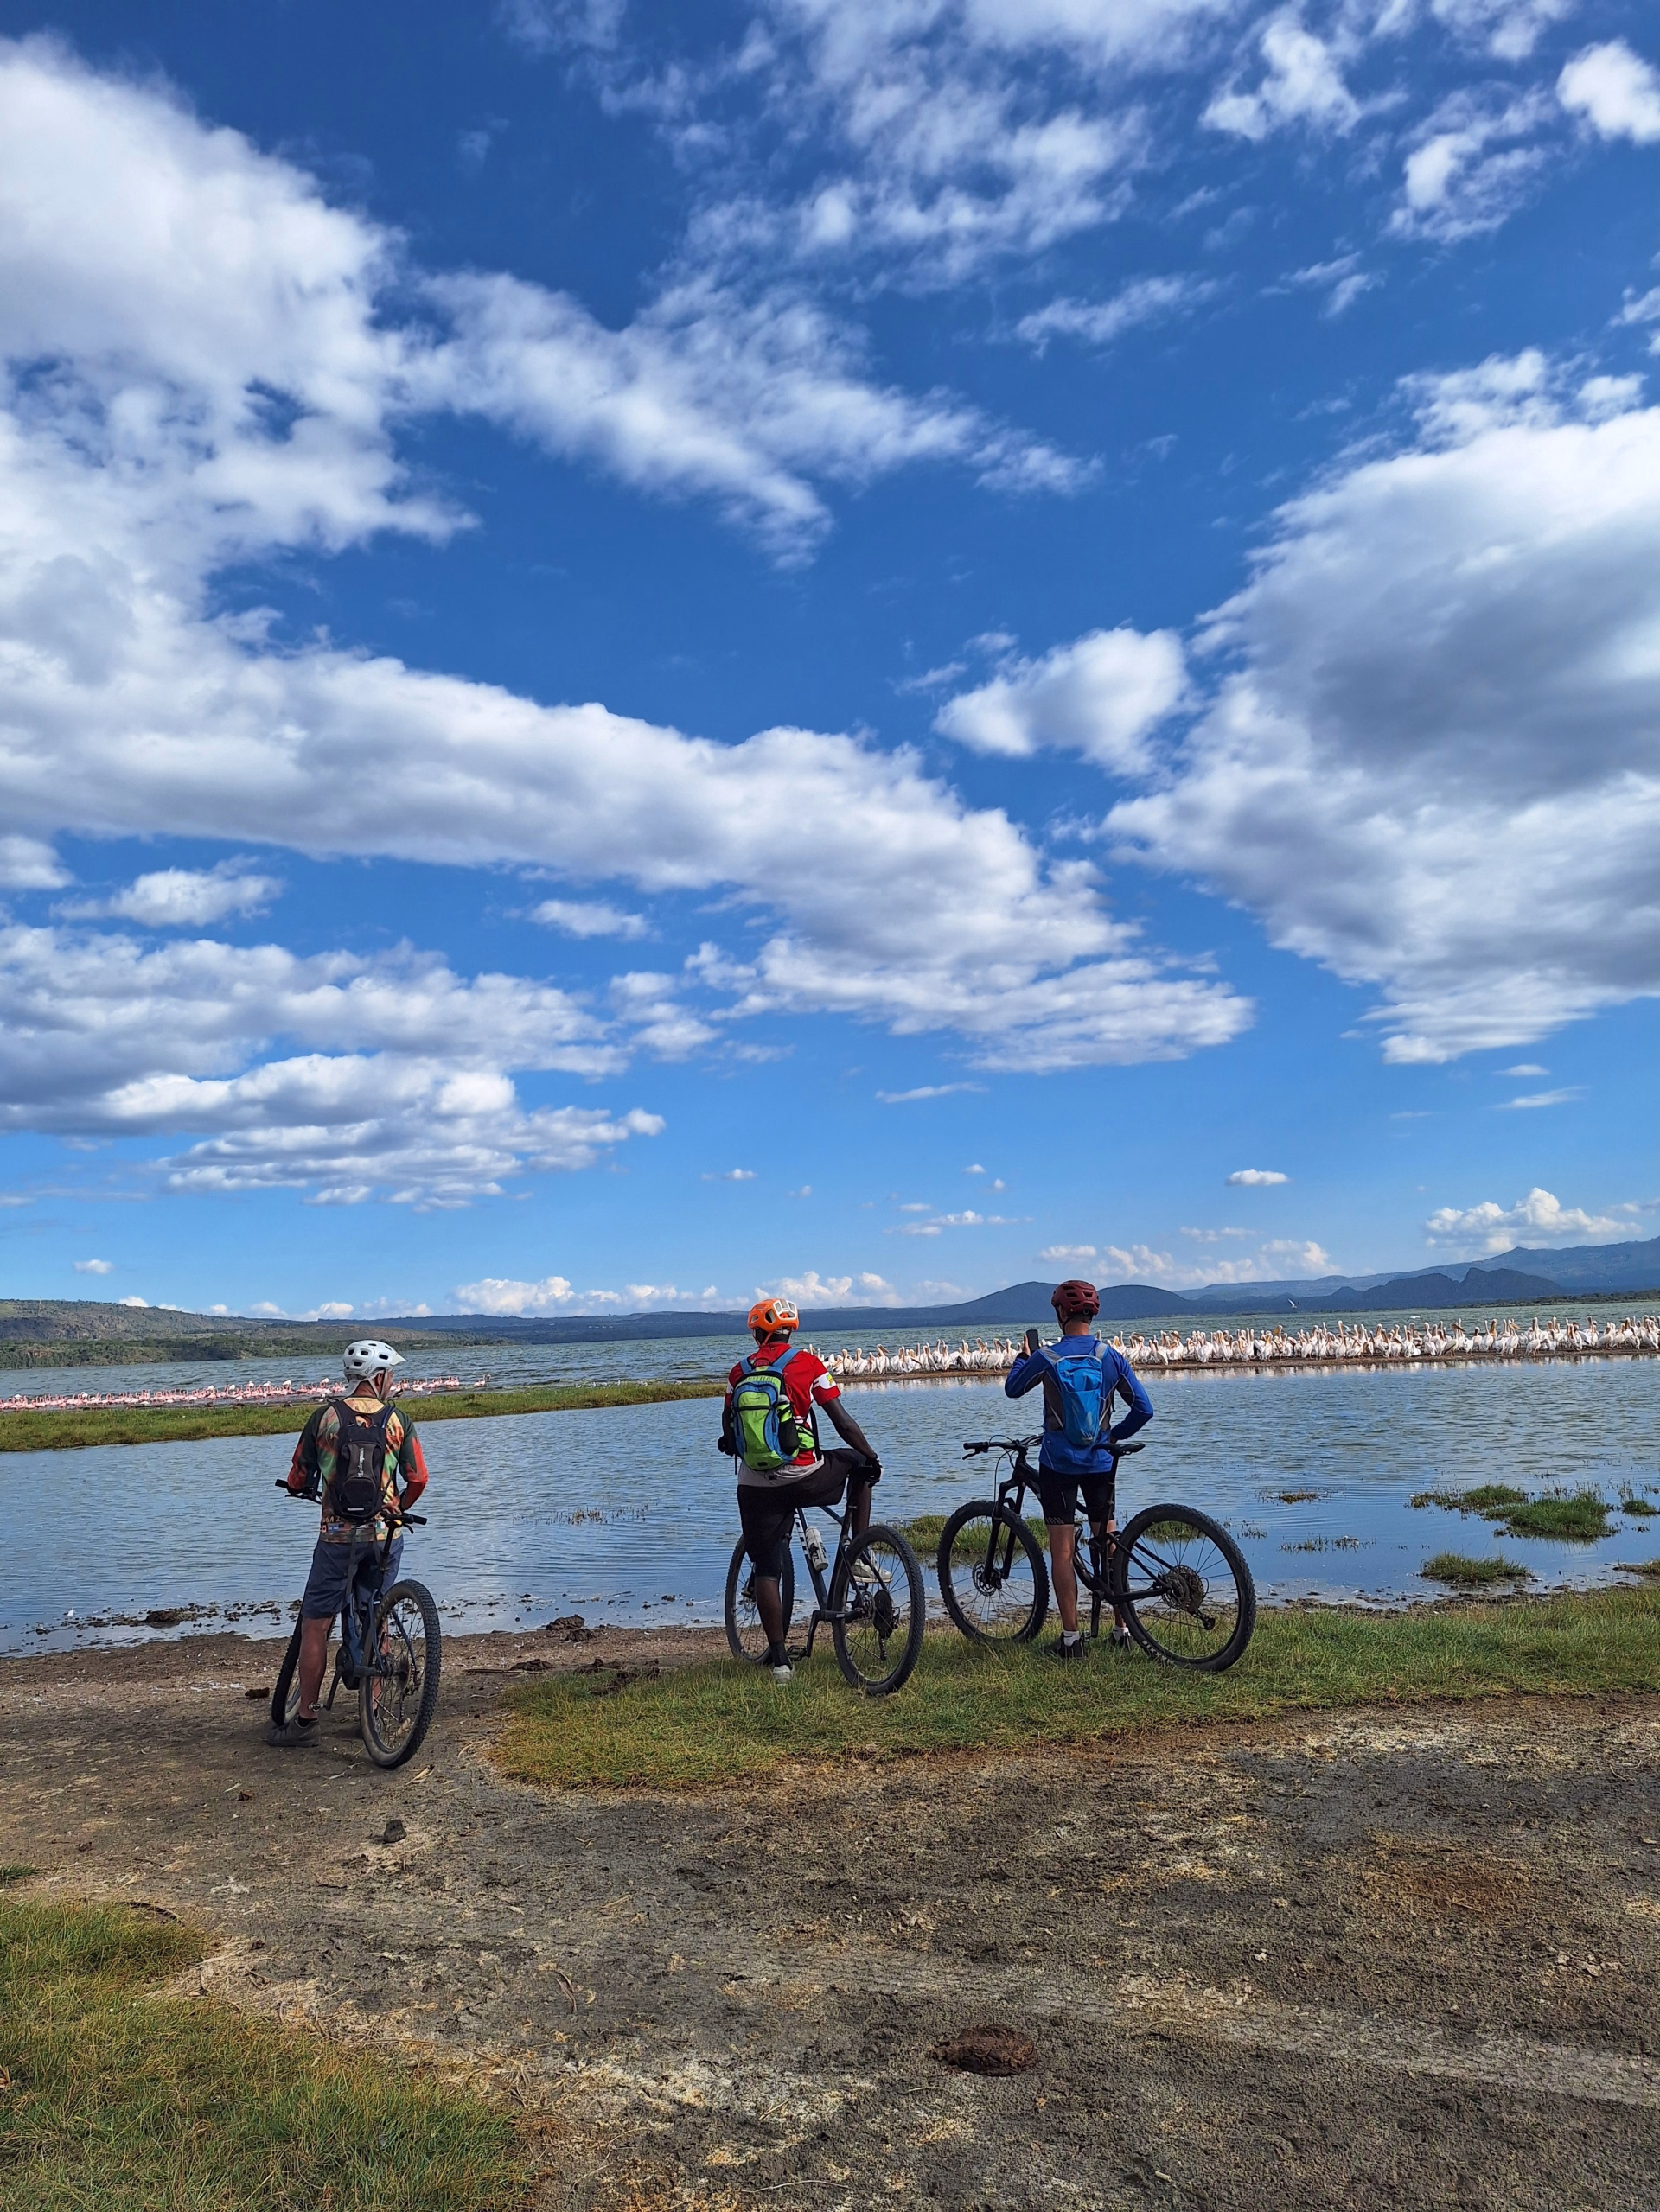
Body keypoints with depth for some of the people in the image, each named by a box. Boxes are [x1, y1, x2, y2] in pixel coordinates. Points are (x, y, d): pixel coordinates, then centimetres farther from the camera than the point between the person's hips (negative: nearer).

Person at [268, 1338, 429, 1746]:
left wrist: (301, 1487, 26)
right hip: (385, 1536, 2)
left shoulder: (325, 1415, -2)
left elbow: (297, 1479, 1)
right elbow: (418, 1479, -3)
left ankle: (305, 1721, 11)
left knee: (315, 1626, 8)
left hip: (338, 1535, -1)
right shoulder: (398, 1420, -1)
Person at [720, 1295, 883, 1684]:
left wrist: (732, 1445, 45)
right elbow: (843, 1422, -3)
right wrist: (872, 1458, 10)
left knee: (766, 1571, 12)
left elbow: (727, 1425, 22)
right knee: (859, 1466, 25)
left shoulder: (740, 1372, 7)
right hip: (803, 1479, -2)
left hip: (755, 1486, 2)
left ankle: (778, 1659, 10)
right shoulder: (808, 1364, -1)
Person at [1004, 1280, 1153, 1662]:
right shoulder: (1112, 1357, -4)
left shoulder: (1046, 1358, -10)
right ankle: (1121, 1629, 19)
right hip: (1100, 1463, 3)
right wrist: (1116, 1436, 13)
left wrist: (1024, 1357, 22)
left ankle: (1070, 1637, 2)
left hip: (1058, 1465, -3)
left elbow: (1012, 1389, 6)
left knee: (1062, 1552, 2)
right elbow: (1143, 1409, -3)